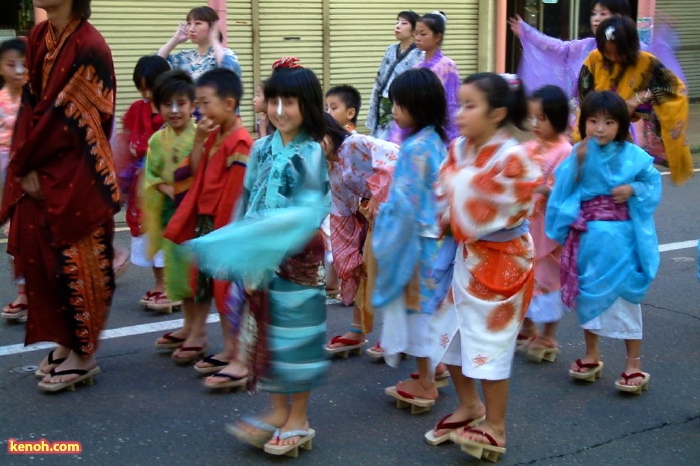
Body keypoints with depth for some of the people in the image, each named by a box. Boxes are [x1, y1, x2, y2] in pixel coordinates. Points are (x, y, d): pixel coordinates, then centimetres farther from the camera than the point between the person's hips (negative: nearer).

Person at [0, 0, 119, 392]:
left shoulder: (88, 47, -17)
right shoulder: (39, 38, 7)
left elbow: (67, 114, -17)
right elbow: (32, 101, 8)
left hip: (76, 178, -7)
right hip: (39, 174, 7)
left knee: (75, 263, 2)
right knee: (40, 256, 11)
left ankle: (83, 356, 15)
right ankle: (65, 343, 26)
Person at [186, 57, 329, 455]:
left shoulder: (311, 153, -12)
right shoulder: (262, 148, 5)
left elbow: (309, 212, -19)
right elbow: (248, 202, 9)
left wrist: (255, 239, -24)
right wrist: (245, 257, 6)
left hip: (297, 258, -6)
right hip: (260, 259, 6)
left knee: (295, 330, 3)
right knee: (269, 332, 12)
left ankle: (299, 420, 17)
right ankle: (279, 411, 26)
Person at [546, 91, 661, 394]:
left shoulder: (632, 155, -5)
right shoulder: (579, 154, -1)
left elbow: (653, 181, 4)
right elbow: (563, 188, -10)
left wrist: (633, 190, -14)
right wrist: (578, 161, -21)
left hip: (620, 236, -2)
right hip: (586, 235, 3)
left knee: (625, 297, 1)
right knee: (588, 295, 14)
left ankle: (634, 364, 11)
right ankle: (592, 357, 30)